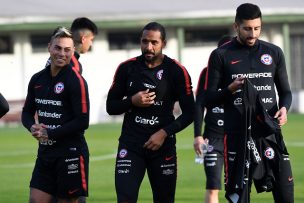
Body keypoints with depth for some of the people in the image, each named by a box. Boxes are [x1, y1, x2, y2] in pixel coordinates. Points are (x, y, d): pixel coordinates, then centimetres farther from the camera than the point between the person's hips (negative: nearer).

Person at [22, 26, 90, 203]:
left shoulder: (76, 81, -11)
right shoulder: (37, 79, 9)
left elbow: (82, 122, -15)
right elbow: (27, 112, 19)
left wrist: (50, 133, -15)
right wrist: (33, 127, -4)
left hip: (70, 154, -6)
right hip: (45, 153, 6)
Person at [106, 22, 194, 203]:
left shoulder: (176, 72, -2)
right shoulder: (127, 68, 4)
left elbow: (189, 113, 1)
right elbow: (111, 107, 9)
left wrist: (165, 133, -11)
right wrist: (132, 102, -10)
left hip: (163, 145, -1)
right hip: (131, 145, 1)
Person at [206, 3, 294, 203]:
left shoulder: (274, 53, 11)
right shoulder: (221, 56, 3)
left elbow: (285, 91, 17)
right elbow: (210, 98, 4)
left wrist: (284, 108, -4)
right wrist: (230, 89, -15)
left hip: (270, 132, 2)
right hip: (237, 135, -2)